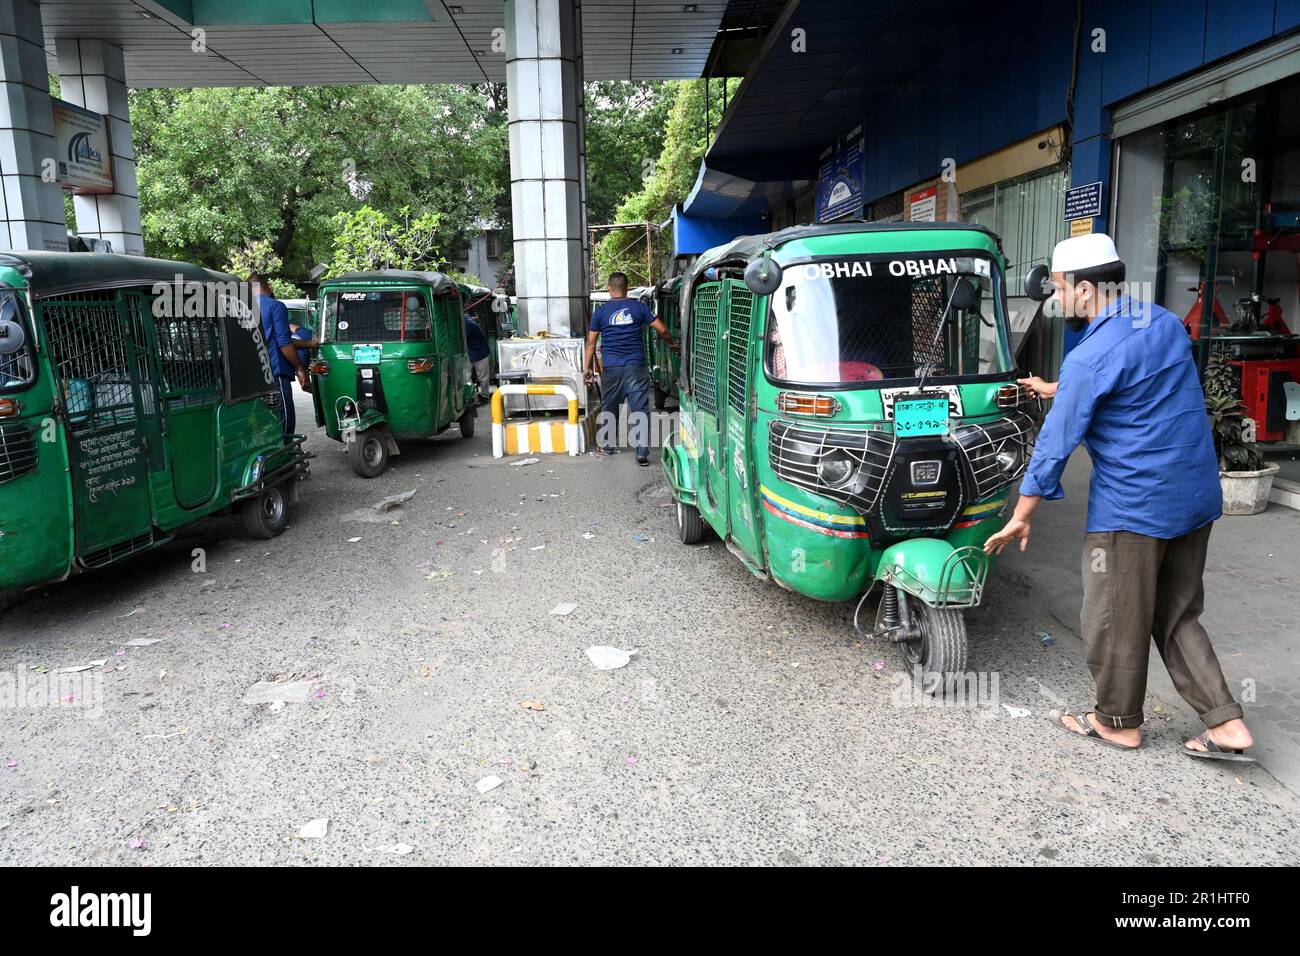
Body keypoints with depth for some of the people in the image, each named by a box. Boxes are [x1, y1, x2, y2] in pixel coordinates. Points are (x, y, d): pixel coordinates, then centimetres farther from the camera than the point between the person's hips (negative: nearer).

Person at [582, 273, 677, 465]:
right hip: (636, 368, -1)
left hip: (611, 369, 1)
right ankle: (642, 453, -3)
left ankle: (605, 446, 31)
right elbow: (662, 329, 2)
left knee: (609, 408, 17)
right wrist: (672, 343, 21)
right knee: (640, 410, 0)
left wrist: (587, 367, 13)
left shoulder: (601, 311, 4)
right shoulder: (639, 307, 3)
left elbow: (591, 342, 6)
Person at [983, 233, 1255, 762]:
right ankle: (1226, 724, 16)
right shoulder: (1166, 323, 8)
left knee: (1114, 621, 8)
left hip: (1132, 507, -8)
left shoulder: (1090, 357, -17)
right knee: (1177, 617, 18)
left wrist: (1021, 518, -5)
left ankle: (1118, 723, 23)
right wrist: (1059, 391, 29)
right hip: (1197, 497, 9)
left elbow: (1055, 445, -13)